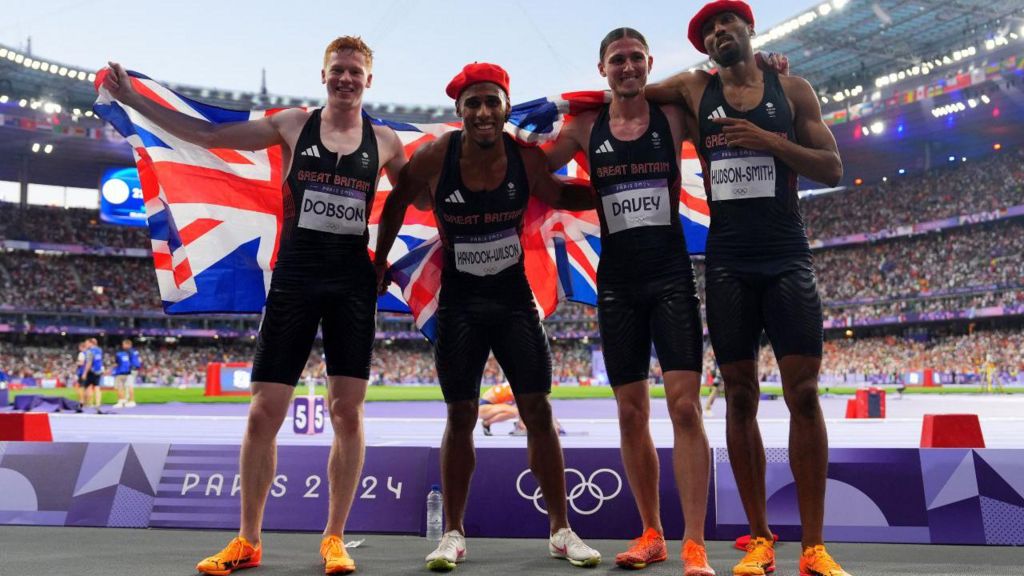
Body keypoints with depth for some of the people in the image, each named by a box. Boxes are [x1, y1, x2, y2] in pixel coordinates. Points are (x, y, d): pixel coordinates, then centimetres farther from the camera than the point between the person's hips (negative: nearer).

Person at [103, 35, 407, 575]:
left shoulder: (384, 141, 8)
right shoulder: (292, 125, 6)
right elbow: (206, 135, 9)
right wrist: (133, 99, 9)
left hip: (353, 284, 0)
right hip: (293, 280, 0)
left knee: (347, 413, -2)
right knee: (263, 414, 0)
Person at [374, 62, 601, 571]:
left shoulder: (527, 157, -9)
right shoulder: (436, 156, -11)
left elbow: (558, 195, 9)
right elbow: (397, 203, 5)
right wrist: (379, 263, 9)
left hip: (514, 299, 1)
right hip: (458, 305, -1)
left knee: (538, 411, 1)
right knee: (460, 418, 4)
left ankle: (561, 530, 14)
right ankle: (453, 534, 18)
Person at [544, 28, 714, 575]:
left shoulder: (674, 114, 2)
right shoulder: (585, 126, 7)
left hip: (671, 274, -2)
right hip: (617, 281, 2)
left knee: (685, 405, -10)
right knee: (631, 413, 6)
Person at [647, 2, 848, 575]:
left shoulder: (793, 89, 7)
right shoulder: (695, 89, 10)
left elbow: (833, 169, 2)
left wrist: (769, 140, -11)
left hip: (788, 259, -1)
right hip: (728, 265, 1)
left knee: (803, 393, -5)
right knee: (741, 398, 2)